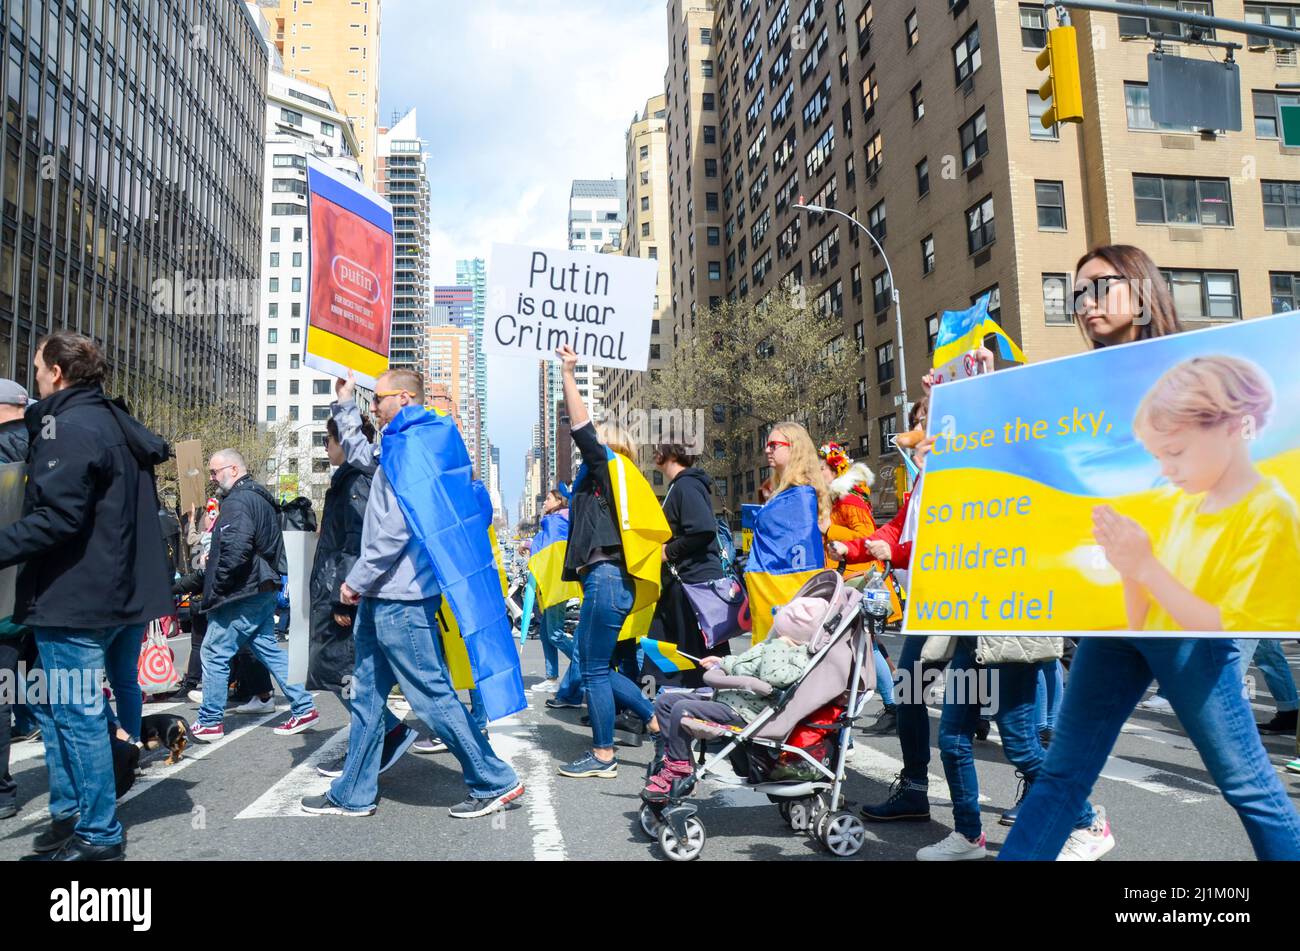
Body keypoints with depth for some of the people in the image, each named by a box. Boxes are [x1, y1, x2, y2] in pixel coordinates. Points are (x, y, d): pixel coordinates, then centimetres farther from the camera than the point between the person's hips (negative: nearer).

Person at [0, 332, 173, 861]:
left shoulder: (69, 427, -14)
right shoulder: (118, 425, 15)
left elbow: (55, 518, -23)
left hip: (74, 597, -9)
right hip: (122, 594, 9)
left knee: (76, 715, -1)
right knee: (58, 708, 19)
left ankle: (98, 835, 9)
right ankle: (69, 813, 28)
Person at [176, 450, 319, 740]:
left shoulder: (238, 502, -15)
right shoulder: (261, 497, 17)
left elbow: (234, 552, -27)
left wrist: (215, 590, -14)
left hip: (243, 594, -10)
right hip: (265, 589, 10)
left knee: (214, 653, 2)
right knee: (267, 648, 13)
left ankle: (209, 722, 11)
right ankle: (303, 708, 13)